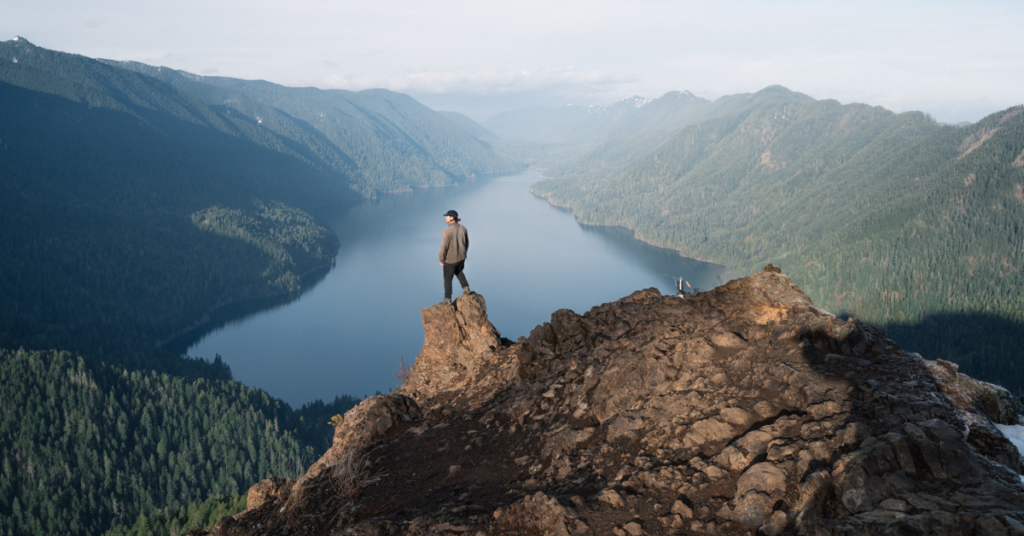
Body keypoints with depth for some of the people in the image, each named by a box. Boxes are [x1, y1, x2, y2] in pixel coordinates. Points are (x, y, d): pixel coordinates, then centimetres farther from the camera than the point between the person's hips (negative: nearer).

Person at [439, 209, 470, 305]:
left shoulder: (447, 231, -26)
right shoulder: (463, 229, -6)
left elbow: (444, 247, -22)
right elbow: (466, 243, 5)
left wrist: (441, 260, -7)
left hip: (450, 259, -5)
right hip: (461, 257, 5)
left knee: (448, 279, 13)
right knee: (458, 271, 35)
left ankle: (448, 300, 22)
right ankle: (466, 287, 22)